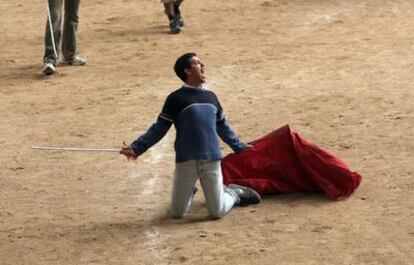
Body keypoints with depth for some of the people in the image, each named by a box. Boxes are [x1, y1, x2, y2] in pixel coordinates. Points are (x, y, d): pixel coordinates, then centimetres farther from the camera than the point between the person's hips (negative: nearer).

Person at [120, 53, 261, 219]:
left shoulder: (210, 97, 15)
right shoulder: (176, 98, 1)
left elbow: (222, 127, 27)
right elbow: (159, 129, 0)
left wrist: (240, 147, 34)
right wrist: (136, 148, -10)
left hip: (211, 160, 2)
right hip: (186, 162, -2)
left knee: (217, 213, -2)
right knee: (177, 213, 3)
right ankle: (188, 192, 35)